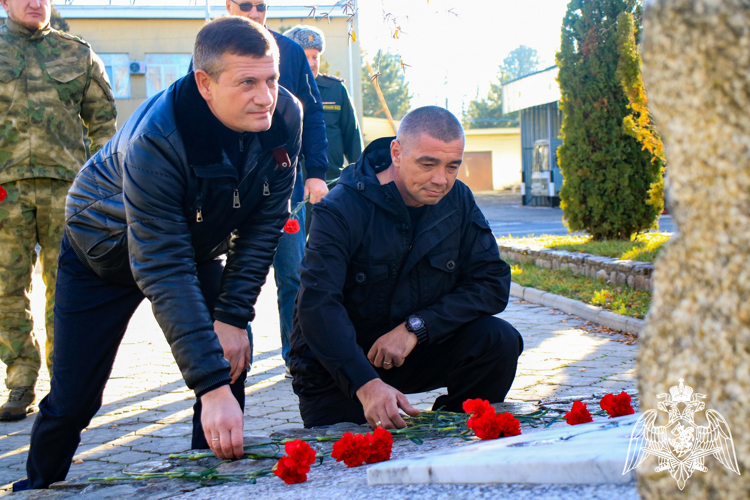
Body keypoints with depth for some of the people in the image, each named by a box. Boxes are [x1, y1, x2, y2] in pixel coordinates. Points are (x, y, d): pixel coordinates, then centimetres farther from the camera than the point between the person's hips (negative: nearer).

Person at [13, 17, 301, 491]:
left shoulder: (285, 117, -25)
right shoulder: (155, 140, -40)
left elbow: (266, 222, -13)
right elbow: (163, 272, -43)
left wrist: (232, 317, -20)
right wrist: (210, 385, -48)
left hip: (201, 248, 4)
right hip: (106, 252, -4)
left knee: (230, 362, -13)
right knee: (74, 397, 0)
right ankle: (39, 485, 27)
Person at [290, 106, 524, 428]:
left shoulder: (458, 201, -4)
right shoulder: (341, 210, -20)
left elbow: (493, 283, -8)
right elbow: (318, 305, -31)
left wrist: (415, 327, -22)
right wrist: (366, 383, -46)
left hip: (417, 351, 4)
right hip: (339, 370, -4)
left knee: (499, 339, -18)